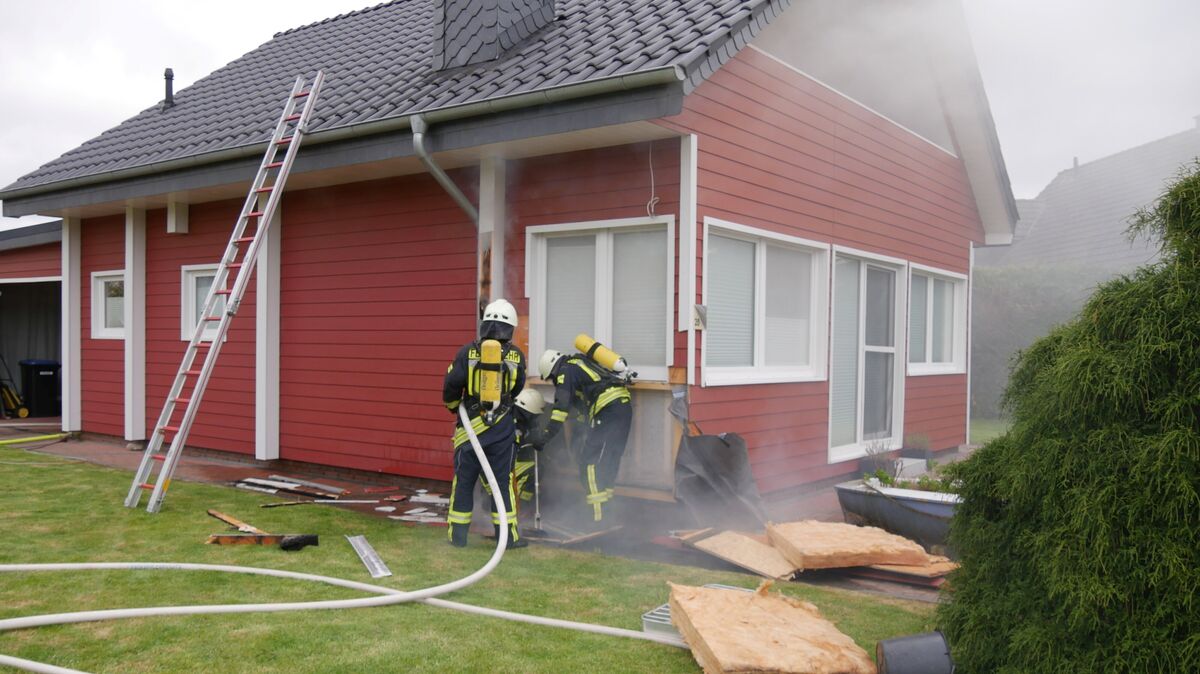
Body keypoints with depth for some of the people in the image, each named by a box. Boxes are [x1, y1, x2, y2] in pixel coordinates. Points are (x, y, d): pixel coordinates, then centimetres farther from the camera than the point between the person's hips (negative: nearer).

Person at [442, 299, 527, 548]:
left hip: (470, 426, 0)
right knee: (501, 481, 9)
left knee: (464, 480, 11)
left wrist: (453, 406, 14)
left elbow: (451, 385, -7)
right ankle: (508, 535, 12)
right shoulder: (516, 356, -2)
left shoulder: (468, 352, -6)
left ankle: (457, 535, 16)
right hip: (502, 428, 0)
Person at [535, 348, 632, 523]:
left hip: (607, 409, -9)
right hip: (624, 405, 9)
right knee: (610, 459, 15)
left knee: (590, 460, -6)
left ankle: (598, 512, -10)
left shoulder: (565, 372, 1)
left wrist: (545, 436, -9)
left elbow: (562, 405, -9)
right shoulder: (580, 364, 28)